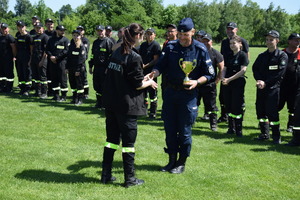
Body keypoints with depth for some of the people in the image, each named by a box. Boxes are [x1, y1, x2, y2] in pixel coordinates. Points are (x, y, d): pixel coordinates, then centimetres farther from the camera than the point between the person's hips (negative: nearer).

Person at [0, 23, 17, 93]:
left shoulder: (10, 37, -10)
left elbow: (13, 47, -14)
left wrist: (14, 56, -17)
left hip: (8, 59, -8)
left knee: (9, 73, -2)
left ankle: (9, 88, 5)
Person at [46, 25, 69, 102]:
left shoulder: (66, 40, 1)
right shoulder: (51, 39, 15)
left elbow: (66, 51, -9)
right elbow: (47, 49, 13)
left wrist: (56, 57, -13)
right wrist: (51, 56, -6)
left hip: (62, 62, -5)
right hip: (52, 62, 5)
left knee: (62, 79, -4)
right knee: (54, 79, 8)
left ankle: (64, 96, 4)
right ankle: (56, 95, 18)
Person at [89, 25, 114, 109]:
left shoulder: (108, 41, -5)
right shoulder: (95, 42, 18)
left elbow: (111, 55, -11)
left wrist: (108, 67, -16)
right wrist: (91, 66, 19)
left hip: (105, 67, -7)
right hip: (96, 67, 7)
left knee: (104, 86, -3)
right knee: (96, 86, 10)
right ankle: (99, 103, 21)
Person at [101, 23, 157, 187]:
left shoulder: (116, 52, 7)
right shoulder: (134, 57, -16)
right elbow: (138, 85, -13)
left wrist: (142, 79, 21)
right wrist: (149, 83, 7)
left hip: (110, 103, 7)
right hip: (126, 106, -7)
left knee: (112, 138, 15)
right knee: (128, 141, 4)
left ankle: (106, 175, 22)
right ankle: (130, 178, 13)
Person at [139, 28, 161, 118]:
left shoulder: (156, 45, -5)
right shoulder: (143, 45, 15)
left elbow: (156, 60, -12)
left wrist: (146, 66, -17)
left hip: (151, 72, -7)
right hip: (143, 72, 7)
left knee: (152, 92, -3)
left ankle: (153, 112, 4)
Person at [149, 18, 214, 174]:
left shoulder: (200, 50, -8)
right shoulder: (171, 47, 1)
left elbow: (209, 74, -3)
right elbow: (161, 65, 3)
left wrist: (196, 82, -19)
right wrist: (153, 74, -18)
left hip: (188, 94, -4)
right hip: (170, 92, 4)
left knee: (184, 130, 4)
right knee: (169, 128, 10)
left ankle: (182, 163, 19)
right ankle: (172, 160, 25)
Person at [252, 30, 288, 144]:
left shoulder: (282, 55, -1)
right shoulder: (262, 56, 17)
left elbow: (279, 73, -10)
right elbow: (255, 68, 9)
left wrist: (266, 82, -15)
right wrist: (259, 80, -11)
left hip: (274, 87, -6)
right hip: (261, 88, 6)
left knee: (272, 111, -9)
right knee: (260, 110, 7)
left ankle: (276, 136, 2)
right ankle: (264, 134, 20)